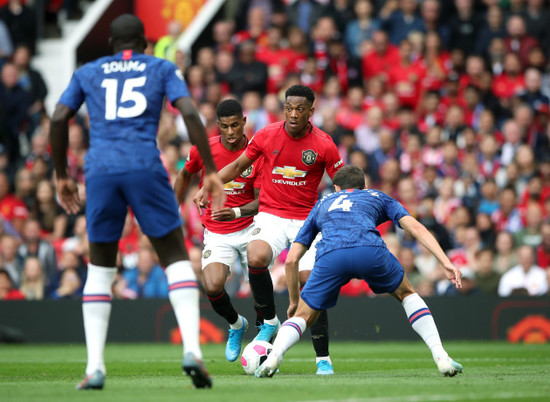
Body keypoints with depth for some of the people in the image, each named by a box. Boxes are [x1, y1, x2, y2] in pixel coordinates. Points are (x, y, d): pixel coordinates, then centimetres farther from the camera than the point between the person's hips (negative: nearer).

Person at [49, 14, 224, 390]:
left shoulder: (87, 73, 20)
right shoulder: (163, 69, 15)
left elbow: (59, 119, 10)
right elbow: (190, 113, 1)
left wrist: (62, 176, 18)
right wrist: (210, 170, 1)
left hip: (100, 171, 2)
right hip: (145, 168, -2)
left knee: (100, 267, 14)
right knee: (176, 258, 7)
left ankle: (95, 366, 3)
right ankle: (192, 349, -13)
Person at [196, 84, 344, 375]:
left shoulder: (323, 144, -7)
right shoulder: (267, 135, -3)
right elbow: (238, 166, 11)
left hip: (306, 218, -1)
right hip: (271, 215, 1)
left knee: (310, 281, -13)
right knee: (256, 257, -30)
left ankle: (323, 358, -2)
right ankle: (269, 321, -7)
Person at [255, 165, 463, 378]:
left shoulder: (322, 205, 41)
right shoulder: (377, 197, 38)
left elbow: (291, 260, 37)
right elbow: (416, 227, 21)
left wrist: (294, 301, 48)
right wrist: (446, 263, 15)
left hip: (330, 255, 0)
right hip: (370, 250, 0)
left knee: (303, 315, 18)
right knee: (406, 293, 28)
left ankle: (274, 356, -12)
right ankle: (441, 358, 16)